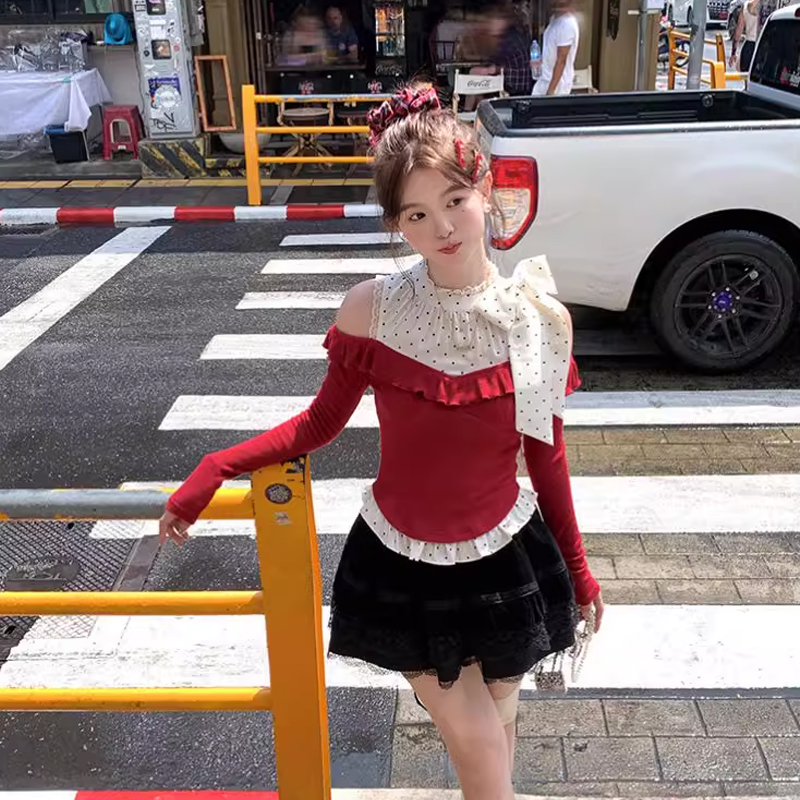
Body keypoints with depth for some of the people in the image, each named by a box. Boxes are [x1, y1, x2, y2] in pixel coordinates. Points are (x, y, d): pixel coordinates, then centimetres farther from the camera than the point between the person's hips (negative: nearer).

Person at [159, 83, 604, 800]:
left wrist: (577, 568, 7)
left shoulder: (542, 318, -11)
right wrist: (215, 471, -10)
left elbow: (546, 455, -1)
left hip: (505, 560, 1)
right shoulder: (371, 310, -15)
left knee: (496, 720, 21)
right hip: (402, 566, -1)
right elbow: (324, 420, -3)